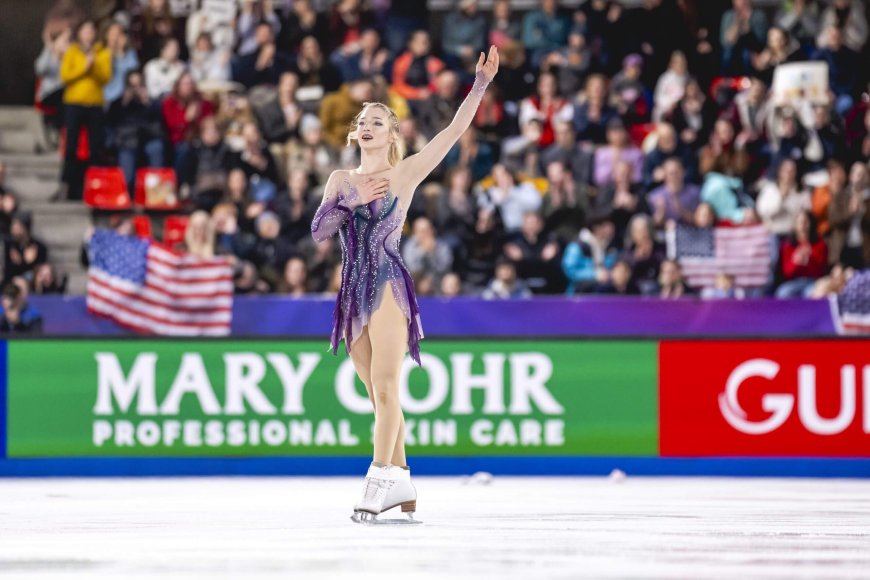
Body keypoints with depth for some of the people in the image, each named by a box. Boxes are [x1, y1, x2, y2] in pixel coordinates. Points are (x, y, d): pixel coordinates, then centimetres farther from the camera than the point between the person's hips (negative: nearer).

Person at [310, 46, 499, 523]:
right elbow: (318, 230, 5)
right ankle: (401, 486, 12)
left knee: (385, 387, -14)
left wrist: (480, 85, -10)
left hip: (388, 284, -5)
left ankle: (380, 481, -20)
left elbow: (455, 130, -2)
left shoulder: (406, 172, 4)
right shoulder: (341, 180, 15)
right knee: (378, 394, 7)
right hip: (352, 292, 5)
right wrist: (351, 202, -8)